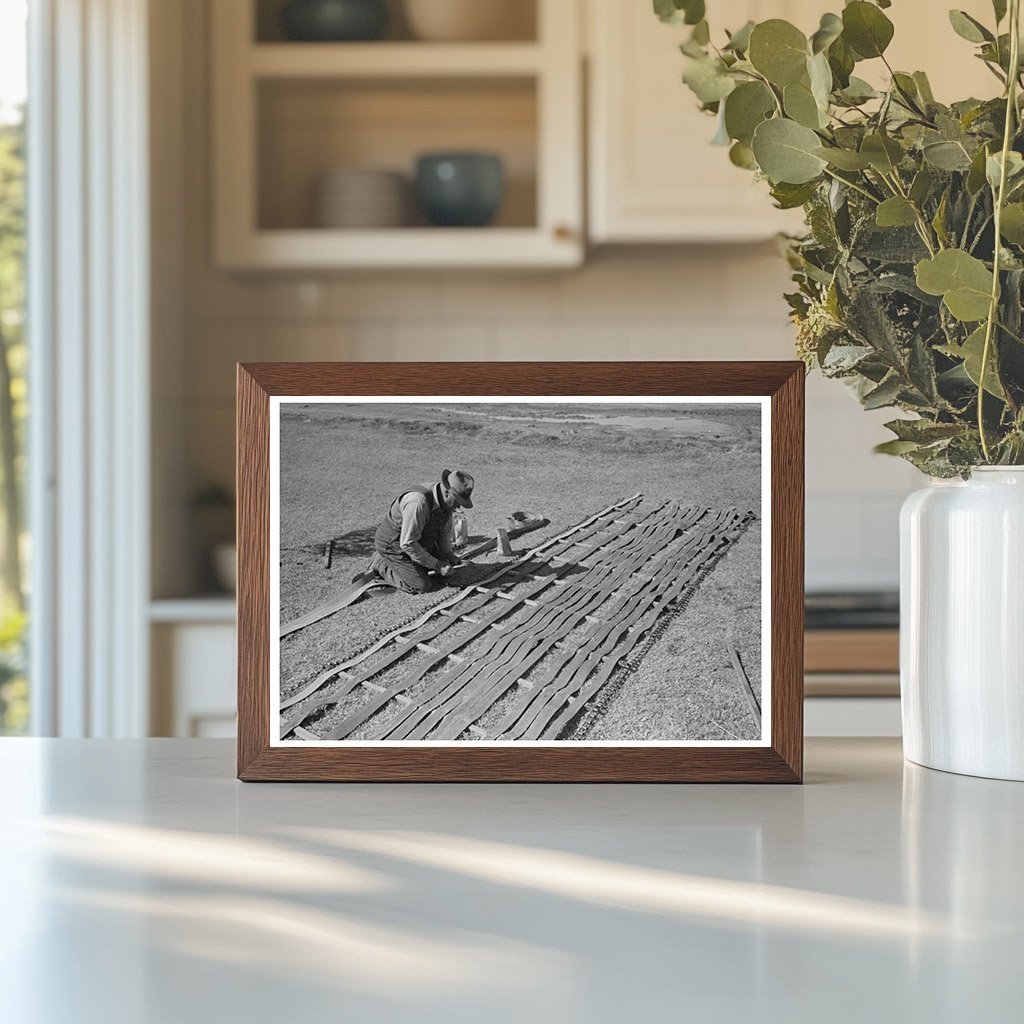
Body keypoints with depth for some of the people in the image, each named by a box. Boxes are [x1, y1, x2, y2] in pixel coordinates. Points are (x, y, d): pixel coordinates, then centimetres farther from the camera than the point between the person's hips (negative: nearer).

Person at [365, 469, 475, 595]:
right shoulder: (418, 503, -38)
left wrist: (448, 554, -6)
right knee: (422, 586, -15)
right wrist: (436, 565, -27)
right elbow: (408, 544, -33)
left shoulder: (447, 500, -10)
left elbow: (444, 529, 9)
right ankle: (381, 565, 4)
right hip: (393, 546, -9)